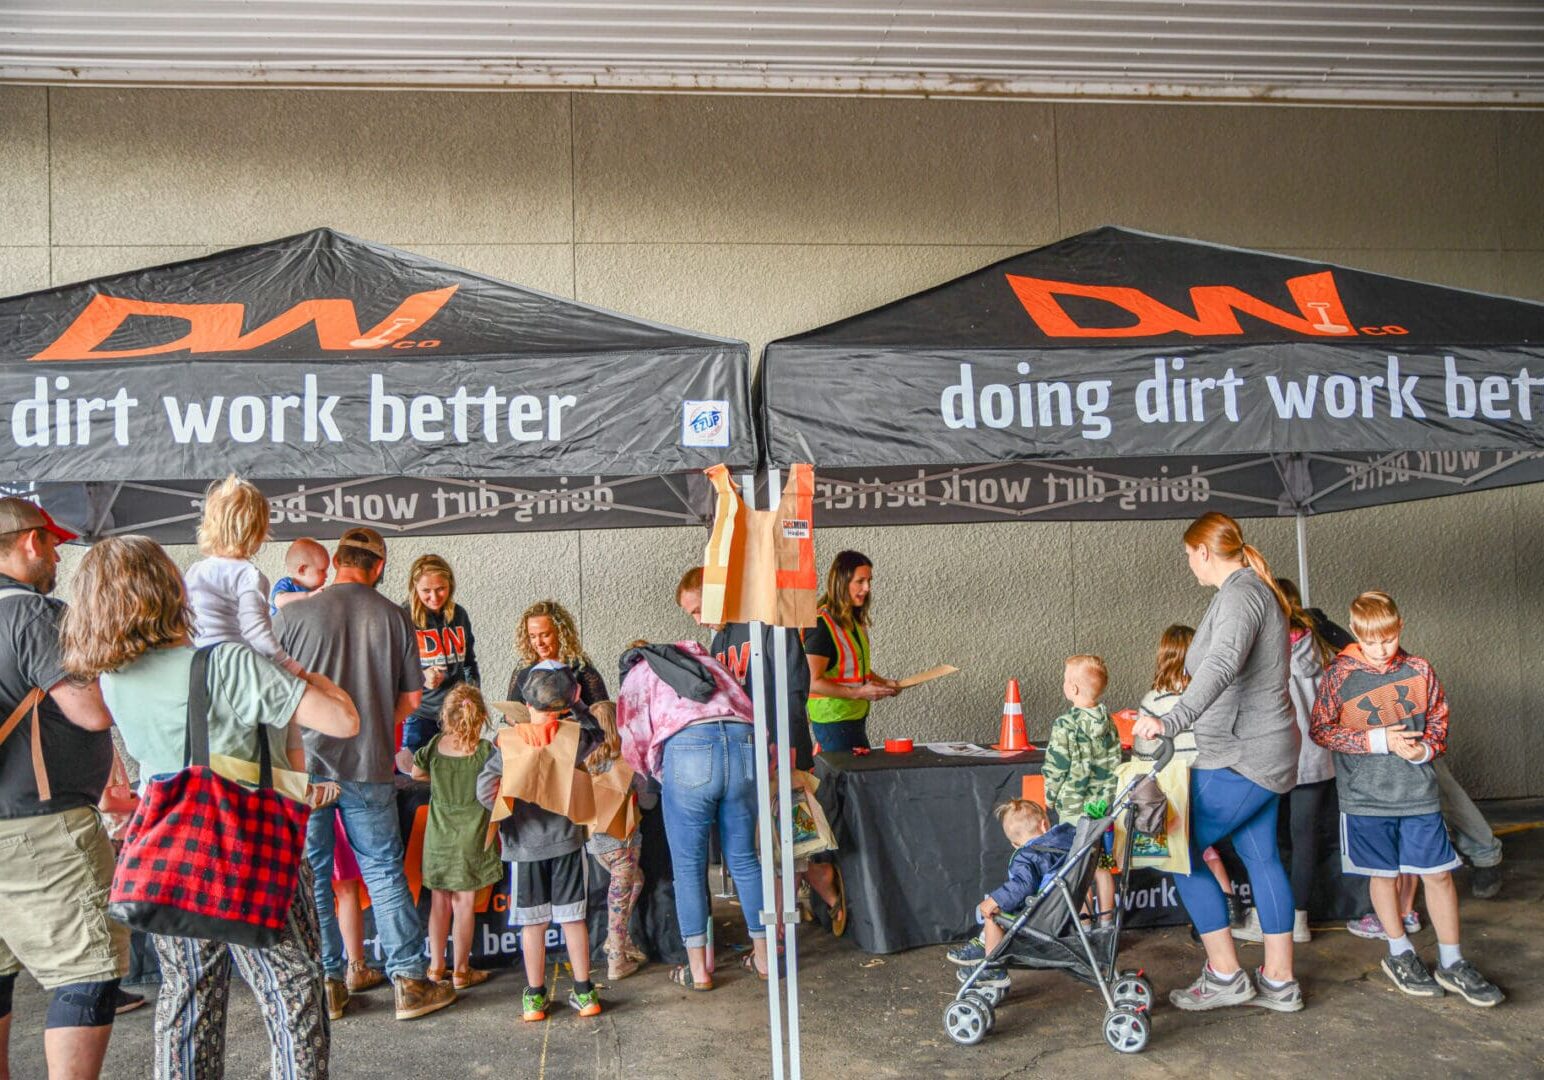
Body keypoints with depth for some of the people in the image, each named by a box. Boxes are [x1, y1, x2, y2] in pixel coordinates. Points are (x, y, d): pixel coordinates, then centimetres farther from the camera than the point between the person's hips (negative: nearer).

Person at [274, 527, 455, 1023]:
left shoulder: (292, 615, -5)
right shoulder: (394, 618, -2)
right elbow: (411, 699, 3)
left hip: (305, 759, 0)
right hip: (369, 763, 1)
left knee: (311, 872, 11)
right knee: (384, 870, 9)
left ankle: (326, 982, 17)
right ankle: (409, 981, 11)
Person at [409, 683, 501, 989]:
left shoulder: (435, 745, -5)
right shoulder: (485, 749, -15)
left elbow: (416, 772, 10)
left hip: (439, 834, 3)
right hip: (471, 835, -3)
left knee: (439, 899, 14)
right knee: (464, 900, 4)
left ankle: (436, 966, 23)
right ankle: (461, 970, 12)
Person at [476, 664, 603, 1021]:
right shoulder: (574, 737, -6)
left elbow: (485, 789, -12)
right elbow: (596, 734, 17)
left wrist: (510, 813, 3)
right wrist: (577, 704, 17)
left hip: (525, 845, -1)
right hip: (566, 841, 1)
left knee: (533, 922, 9)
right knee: (572, 918, 9)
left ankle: (535, 996, 16)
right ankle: (584, 992, 16)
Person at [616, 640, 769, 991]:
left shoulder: (636, 676, 24)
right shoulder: (703, 658, 35)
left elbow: (635, 744, 13)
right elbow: (745, 706, 26)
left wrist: (660, 777, 29)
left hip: (687, 747, -4)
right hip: (745, 742, 4)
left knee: (688, 865, 9)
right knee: (744, 858, 16)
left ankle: (697, 969, 13)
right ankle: (763, 956, 26)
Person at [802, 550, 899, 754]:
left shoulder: (855, 620, 9)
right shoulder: (822, 624, -18)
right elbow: (813, 682, -21)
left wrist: (882, 682, 9)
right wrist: (859, 692, -24)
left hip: (856, 715, 9)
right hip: (833, 720, -9)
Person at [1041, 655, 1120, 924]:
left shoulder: (1065, 725, -16)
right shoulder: (1108, 721, 3)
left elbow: (1056, 768, -12)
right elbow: (1115, 761, 10)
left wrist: (1050, 797, 4)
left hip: (1074, 810, -6)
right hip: (1104, 806, 6)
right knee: (1101, 865, 15)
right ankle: (1106, 919, 23)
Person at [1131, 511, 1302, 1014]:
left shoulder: (1239, 594, -18)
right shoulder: (1255, 589, 15)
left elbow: (1223, 664, -37)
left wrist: (1172, 721, -49)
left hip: (1241, 757, -11)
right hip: (1264, 752, 11)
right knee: (1262, 859, 13)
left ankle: (1225, 974, 3)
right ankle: (1279, 982, 20)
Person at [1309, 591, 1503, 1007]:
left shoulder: (1420, 671, 2)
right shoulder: (1340, 675, -5)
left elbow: (1439, 721, 11)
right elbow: (1320, 729, -6)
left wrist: (1426, 749, -10)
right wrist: (1378, 740, -14)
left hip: (1419, 794, 2)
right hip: (1365, 797, -2)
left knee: (1438, 874, 5)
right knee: (1383, 874, 10)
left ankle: (1451, 962, 19)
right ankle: (1400, 954, 28)